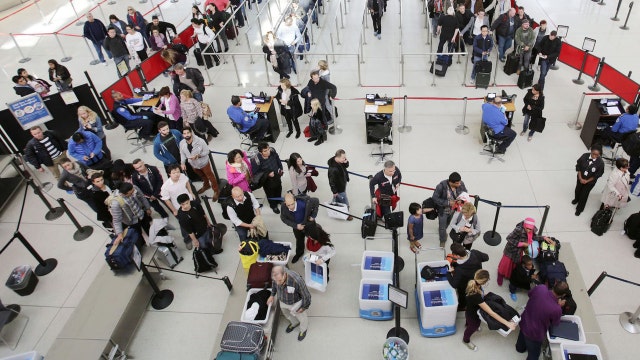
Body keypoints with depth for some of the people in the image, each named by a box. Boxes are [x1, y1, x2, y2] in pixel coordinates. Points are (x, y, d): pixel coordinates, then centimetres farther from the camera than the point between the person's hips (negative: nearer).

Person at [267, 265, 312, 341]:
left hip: (296, 303, -4)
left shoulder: (297, 281, -46)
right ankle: (294, 323, 66)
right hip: (283, 302, 4)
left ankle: (303, 330, 59)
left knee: (301, 317, 26)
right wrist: (272, 295, 8)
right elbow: (274, 284, -2)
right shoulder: (277, 275, -30)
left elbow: (306, 295, -27)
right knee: (287, 315, 33)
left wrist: (303, 307, -12)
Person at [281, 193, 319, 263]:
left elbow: (316, 201, -23)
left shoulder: (304, 203, -43)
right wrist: (295, 225, -27)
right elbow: (283, 218, -16)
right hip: (296, 226, 2)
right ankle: (299, 253, 59)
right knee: (299, 239, 30)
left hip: (309, 224, -2)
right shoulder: (284, 207, -34)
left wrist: (313, 215, -21)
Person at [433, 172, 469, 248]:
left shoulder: (461, 184, -22)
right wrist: (448, 203, -32)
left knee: (448, 223, 31)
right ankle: (442, 240, 42)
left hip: (453, 209, 4)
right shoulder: (441, 186, -35)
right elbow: (435, 198, -25)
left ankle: (442, 231, 64)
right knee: (442, 226, 13)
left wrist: (461, 200, -23)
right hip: (443, 210, -4)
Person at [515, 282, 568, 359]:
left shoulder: (540, 288, -26)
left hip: (524, 323, 6)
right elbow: (555, 323, -10)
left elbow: (530, 293, 1)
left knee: (523, 338, 39)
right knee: (533, 355, 24)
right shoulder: (556, 309, -35)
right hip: (535, 334, -5)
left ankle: (520, 348, 67)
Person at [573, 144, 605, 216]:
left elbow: (598, 175, -15)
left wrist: (587, 181, -14)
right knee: (577, 190, 27)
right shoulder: (585, 156, -24)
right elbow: (578, 166, -10)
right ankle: (576, 199, 61)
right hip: (580, 178, 2)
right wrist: (580, 178, -13)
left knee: (584, 195, 14)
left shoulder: (601, 163, -29)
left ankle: (580, 209, 38)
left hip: (590, 181, -2)